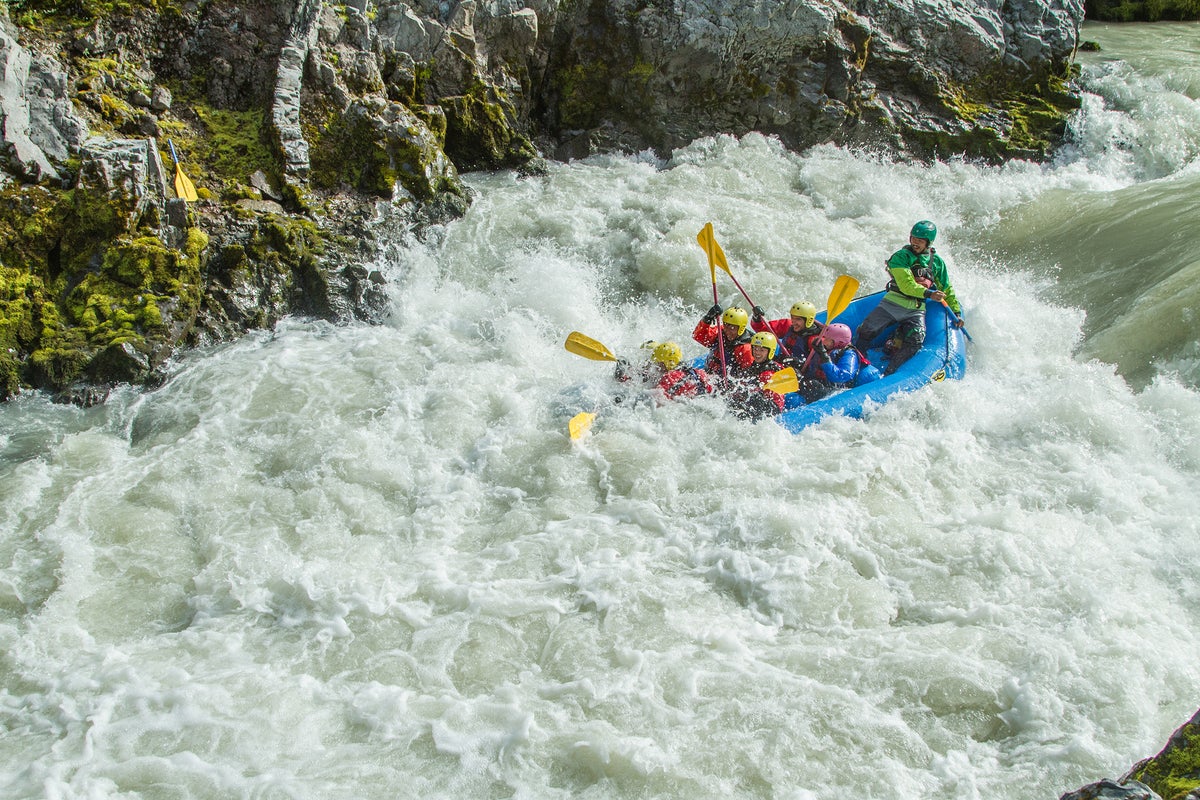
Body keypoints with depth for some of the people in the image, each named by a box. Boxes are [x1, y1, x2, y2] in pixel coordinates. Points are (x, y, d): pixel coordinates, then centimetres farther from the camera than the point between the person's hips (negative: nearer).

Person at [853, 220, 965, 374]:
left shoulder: (937, 262, 10)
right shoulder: (901, 257, -3)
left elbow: (947, 290, 21)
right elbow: (906, 285, -15)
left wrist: (957, 312, 17)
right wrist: (928, 294, -26)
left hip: (916, 310, 2)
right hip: (893, 303, -2)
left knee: (915, 343, -21)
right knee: (867, 332, -16)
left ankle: (887, 375, -19)